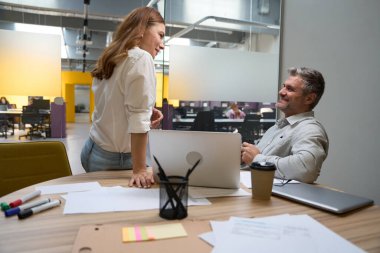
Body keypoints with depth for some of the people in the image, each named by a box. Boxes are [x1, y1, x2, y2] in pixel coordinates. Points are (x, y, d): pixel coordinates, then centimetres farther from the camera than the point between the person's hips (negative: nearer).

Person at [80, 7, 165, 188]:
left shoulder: (111, 60, 8)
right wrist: (139, 169, -26)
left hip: (94, 150, 8)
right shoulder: (141, 58, -19)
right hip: (116, 158, -8)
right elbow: (138, 116, -26)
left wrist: (148, 112, 1)